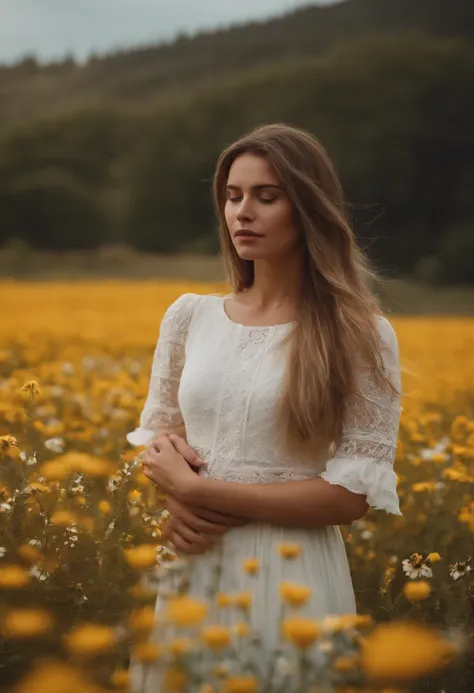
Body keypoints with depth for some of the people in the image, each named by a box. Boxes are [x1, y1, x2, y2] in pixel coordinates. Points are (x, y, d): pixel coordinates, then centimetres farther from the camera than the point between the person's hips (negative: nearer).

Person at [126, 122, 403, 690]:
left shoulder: (359, 335, -8)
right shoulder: (189, 316, 5)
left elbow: (355, 494, -13)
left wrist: (200, 488, -15)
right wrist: (178, 499, -9)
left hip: (292, 572, -4)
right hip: (192, 568, 4)